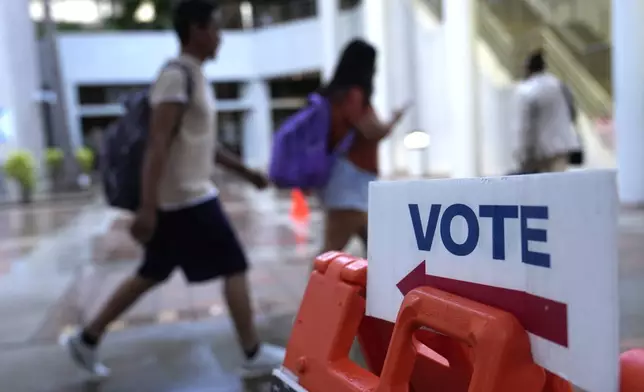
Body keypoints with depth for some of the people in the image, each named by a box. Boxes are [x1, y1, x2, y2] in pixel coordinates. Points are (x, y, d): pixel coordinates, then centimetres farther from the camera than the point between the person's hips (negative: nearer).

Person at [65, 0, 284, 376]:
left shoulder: (196, 78, 16)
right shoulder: (177, 76, -15)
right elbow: (158, 144, -22)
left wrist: (246, 171, 23)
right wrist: (147, 208, -26)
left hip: (187, 196, 10)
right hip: (187, 199, -10)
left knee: (151, 275, 16)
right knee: (235, 268, -1)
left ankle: (88, 338, 26)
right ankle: (255, 353, 11)